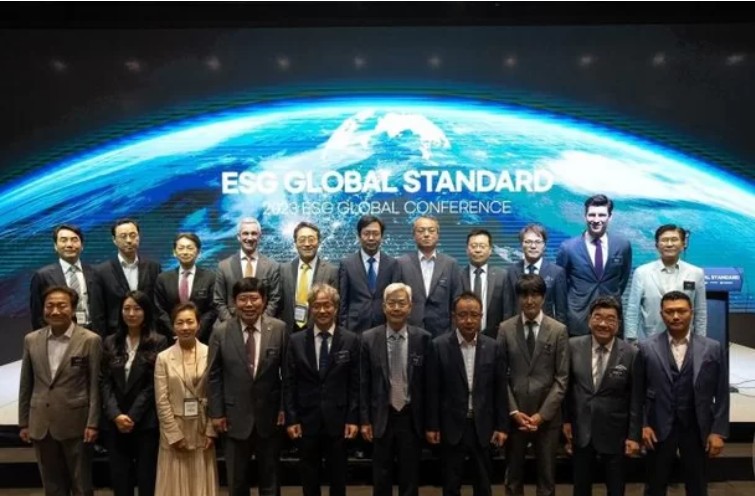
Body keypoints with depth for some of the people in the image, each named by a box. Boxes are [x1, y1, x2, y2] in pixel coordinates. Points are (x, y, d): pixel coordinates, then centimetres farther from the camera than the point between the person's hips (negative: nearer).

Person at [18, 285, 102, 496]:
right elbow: (26, 385, 9)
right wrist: (23, 422, 9)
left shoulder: (90, 340, -8)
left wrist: (93, 423, -10)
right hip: (41, 425, 4)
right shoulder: (31, 340, 4)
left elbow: (95, 386, -7)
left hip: (76, 424, -4)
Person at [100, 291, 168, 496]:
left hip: (146, 422, -3)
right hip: (114, 423, 3)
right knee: (119, 477, 8)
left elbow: (153, 384, -7)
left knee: (147, 477, 2)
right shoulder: (110, 342, 8)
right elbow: (104, 382, 3)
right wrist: (116, 415, -10)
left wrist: (133, 416, -11)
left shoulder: (158, 342, -4)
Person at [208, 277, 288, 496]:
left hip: (269, 415, 0)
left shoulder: (279, 328, -7)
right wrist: (217, 413, -3)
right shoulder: (221, 332, -5)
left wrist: (284, 408, -4)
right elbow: (214, 376, -1)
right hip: (235, 417, 0)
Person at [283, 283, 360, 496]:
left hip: (338, 419, -1)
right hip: (306, 420, 1)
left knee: (338, 475, 12)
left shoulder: (351, 340, -2)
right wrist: (291, 419, -4)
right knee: (309, 475, 13)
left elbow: (355, 384, -1)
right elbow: (289, 384, 1)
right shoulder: (296, 341, 1)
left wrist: (353, 418, -6)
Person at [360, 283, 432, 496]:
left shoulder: (423, 338, -5)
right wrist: (364, 420, -3)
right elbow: (364, 383, -1)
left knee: (410, 478, 11)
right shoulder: (369, 339, -4)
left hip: (412, 418, 0)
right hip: (381, 417, 0)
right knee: (381, 478, 13)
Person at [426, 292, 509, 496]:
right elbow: (433, 390, -4)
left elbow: (500, 390, 2)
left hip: (483, 426, 2)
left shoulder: (493, 347, -1)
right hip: (451, 427, -1)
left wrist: (502, 426, 1)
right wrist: (431, 425, -4)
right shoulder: (439, 346, -7)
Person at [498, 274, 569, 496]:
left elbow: (562, 378, -4)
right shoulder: (506, 329, 0)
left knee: (546, 474, 12)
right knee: (513, 473, 12)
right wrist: (514, 411, -8)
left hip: (547, 416, 0)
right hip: (514, 414, 1)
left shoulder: (559, 330, -2)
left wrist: (542, 414, -10)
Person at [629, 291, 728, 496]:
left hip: (697, 429, 1)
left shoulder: (713, 348, -2)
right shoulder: (646, 348, -4)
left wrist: (718, 432, -3)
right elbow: (637, 392, 1)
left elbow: (721, 395, 0)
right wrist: (641, 426, -3)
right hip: (659, 428, -1)